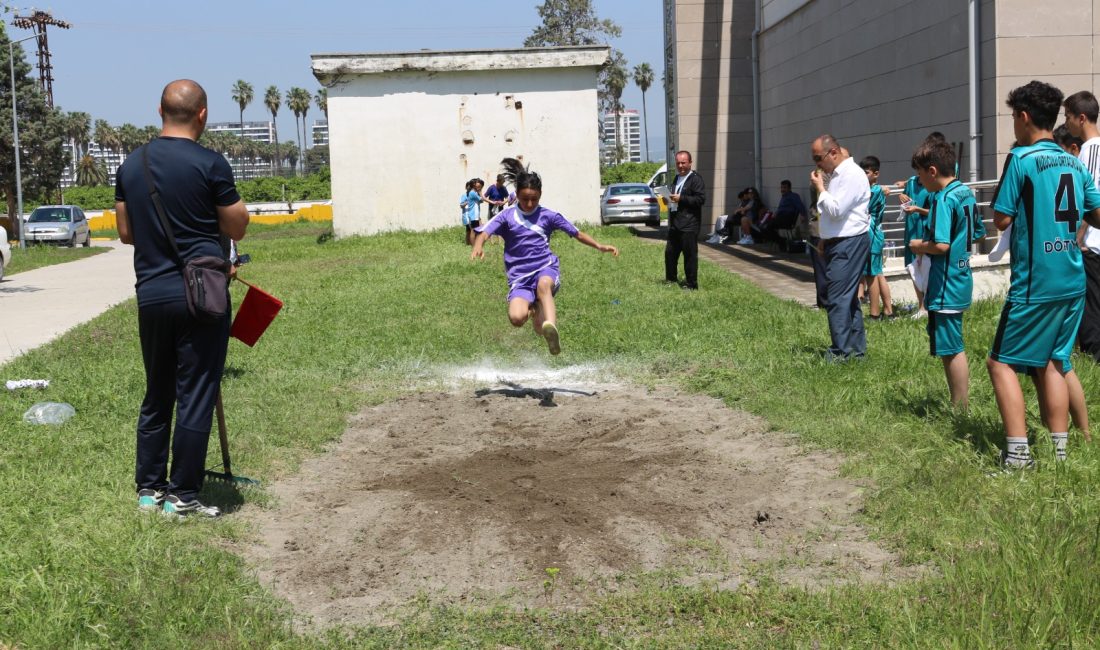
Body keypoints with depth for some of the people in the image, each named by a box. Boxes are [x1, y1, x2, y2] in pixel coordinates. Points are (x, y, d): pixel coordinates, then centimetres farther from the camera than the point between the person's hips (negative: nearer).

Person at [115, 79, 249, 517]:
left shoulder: (131, 165, 8)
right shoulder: (209, 164, -10)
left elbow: (126, 231, 14)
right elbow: (237, 228, -6)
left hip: (151, 295, 6)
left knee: (156, 395, 16)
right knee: (195, 398, 1)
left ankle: (149, 489, 22)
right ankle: (183, 496, 6)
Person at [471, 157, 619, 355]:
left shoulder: (548, 216, 8)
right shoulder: (507, 216, 4)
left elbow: (577, 233, 14)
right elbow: (484, 233, -10)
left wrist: (600, 246, 2)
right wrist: (478, 247, -33)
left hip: (546, 267, 0)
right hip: (519, 276, 1)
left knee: (544, 284, -39)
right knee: (516, 317, -23)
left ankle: (551, 327, -61)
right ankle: (535, 311, 14)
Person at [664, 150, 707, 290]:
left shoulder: (696, 179, -7)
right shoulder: (676, 178, 19)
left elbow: (701, 199, -17)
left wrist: (681, 198, -20)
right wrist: (671, 199, 11)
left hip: (689, 225, -8)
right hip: (675, 224, 8)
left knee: (690, 255, -3)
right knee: (670, 252, 13)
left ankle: (691, 284, 3)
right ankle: (670, 280, 27)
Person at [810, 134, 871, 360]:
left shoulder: (852, 174, -16)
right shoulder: (836, 174, 15)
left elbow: (836, 210, -23)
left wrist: (820, 188, -11)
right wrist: (825, 239, 19)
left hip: (849, 244, -10)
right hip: (838, 243, 10)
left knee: (837, 299, -11)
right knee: (848, 298, 14)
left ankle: (841, 352, -7)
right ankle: (856, 348, 20)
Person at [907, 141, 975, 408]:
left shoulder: (943, 199, -19)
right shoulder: (966, 193, 10)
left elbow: (940, 245, -27)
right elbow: (976, 233, 20)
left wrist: (919, 246, -8)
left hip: (944, 286, -10)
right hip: (961, 281, 10)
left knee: (950, 350, -2)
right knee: (955, 348, 18)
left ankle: (959, 410, 4)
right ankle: (962, 404, 25)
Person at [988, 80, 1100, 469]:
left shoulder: (1021, 159, -10)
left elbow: (1002, 219, -11)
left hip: (1035, 285, -7)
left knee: (1001, 362, 0)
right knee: (1050, 363, 14)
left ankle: (1017, 452, -7)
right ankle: (1059, 449, 14)